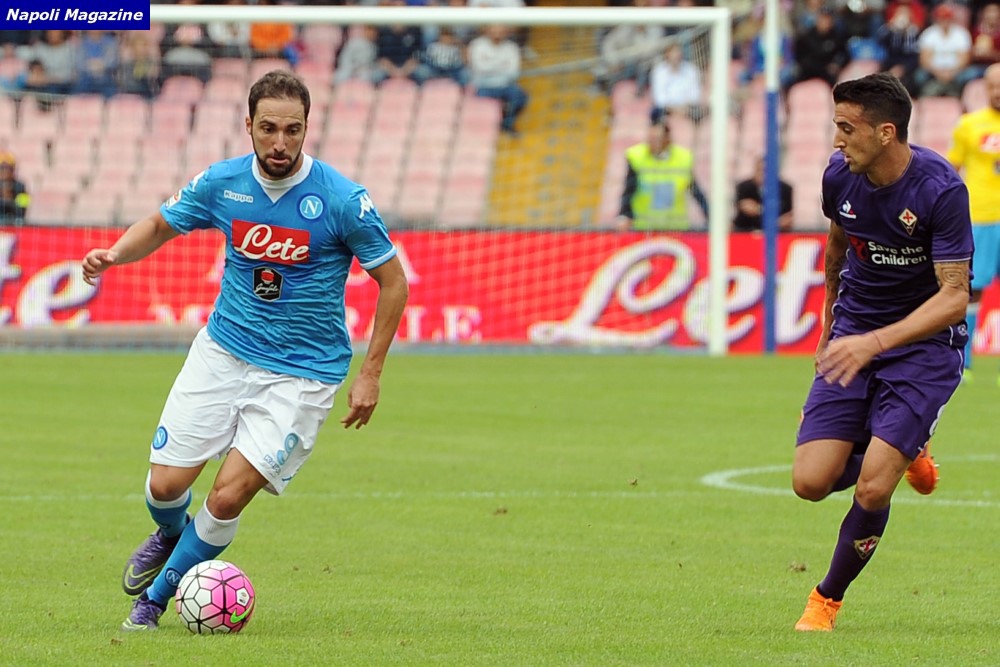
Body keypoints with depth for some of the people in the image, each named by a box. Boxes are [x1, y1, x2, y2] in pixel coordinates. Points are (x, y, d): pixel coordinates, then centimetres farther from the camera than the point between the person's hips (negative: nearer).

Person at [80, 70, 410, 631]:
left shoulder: (343, 200, -16)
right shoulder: (222, 183, -6)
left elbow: (393, 281, -6)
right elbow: (160, 226, 12)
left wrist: (370, 374, -7)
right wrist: (115, 254, -10)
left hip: (302, 374, -3)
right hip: (223, 351, 3)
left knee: (228, 497, -13)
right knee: (166, 484, -3)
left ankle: (158, 592, 13)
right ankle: (171, 534, 35)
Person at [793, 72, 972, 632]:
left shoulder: (941, 189, -22)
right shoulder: (839, 175, -6)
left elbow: (954, 297, -24)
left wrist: (875, 342, -35)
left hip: (925, 343, -5)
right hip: (854, 335, 5)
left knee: (872, 490, -16)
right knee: (811, 482, -8)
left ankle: (829, 597, 11)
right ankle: (901, 452, 23)